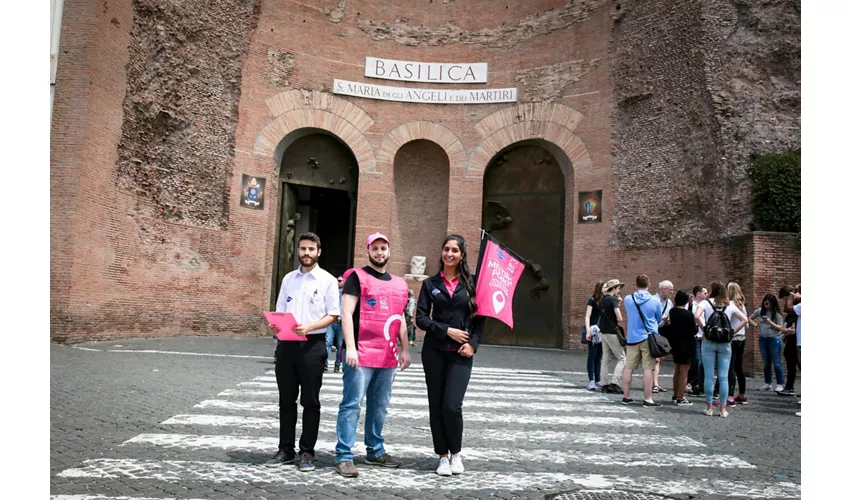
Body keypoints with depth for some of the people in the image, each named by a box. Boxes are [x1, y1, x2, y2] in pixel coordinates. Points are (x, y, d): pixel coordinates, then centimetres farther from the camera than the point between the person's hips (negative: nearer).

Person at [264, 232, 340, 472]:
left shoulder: (327, 280, -1)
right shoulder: (288, 279, 13)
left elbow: (333, 315, -5)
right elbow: (279, 311, 16)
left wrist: (309, 327, -19)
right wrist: (276, 324, -6)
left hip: (312, 344, -4)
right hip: (287, 344, 4)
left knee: (310, 401, 3)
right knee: (286, 399, 10)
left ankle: (307, 452, 12)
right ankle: (285, 449, 21)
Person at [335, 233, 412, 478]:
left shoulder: (399, 283, 16)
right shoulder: (357, 277, -2)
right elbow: (346, 313, -9)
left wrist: (405, 349, 17)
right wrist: (350, 348, -17)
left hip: (388, 356, 6)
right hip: (361, 354, -6)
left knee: (379, 406, 14)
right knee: (352, 404, -5)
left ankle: (375, 451, 26)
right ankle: (344, 456, 0)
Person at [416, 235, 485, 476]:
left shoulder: (470, 284, 4)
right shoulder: (430, 284, 6)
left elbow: (480, 318, 6)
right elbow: (421, 318, -1)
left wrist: (473, 343, -8)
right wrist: (447, 330, -12)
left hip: (461, 354, -1)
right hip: (434, 351, 2)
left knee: (452, 406, -11)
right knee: (436, 406, 6)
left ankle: (456, 453, 14)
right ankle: (443, 456, 22)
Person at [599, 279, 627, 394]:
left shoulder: (604, 299, 11)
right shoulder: (613, 299, -13)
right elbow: (620, 318, -20)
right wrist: (618, 323, 2)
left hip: (604, 332, 8)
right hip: (612, 332, -8)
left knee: (606, 359, 10)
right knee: (622, 359, -1)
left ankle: (605, 384, 10)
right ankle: (614, 383, -9)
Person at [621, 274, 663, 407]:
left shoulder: (628, 299, -1)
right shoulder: (655, 301, -6)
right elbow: (659, 319, 8)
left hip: (632, 338, 3)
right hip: (649, 338, -3)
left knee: (629, 368, 9)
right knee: (648, 369, -2)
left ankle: (626, 397, 16)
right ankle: (648, 399, -1)